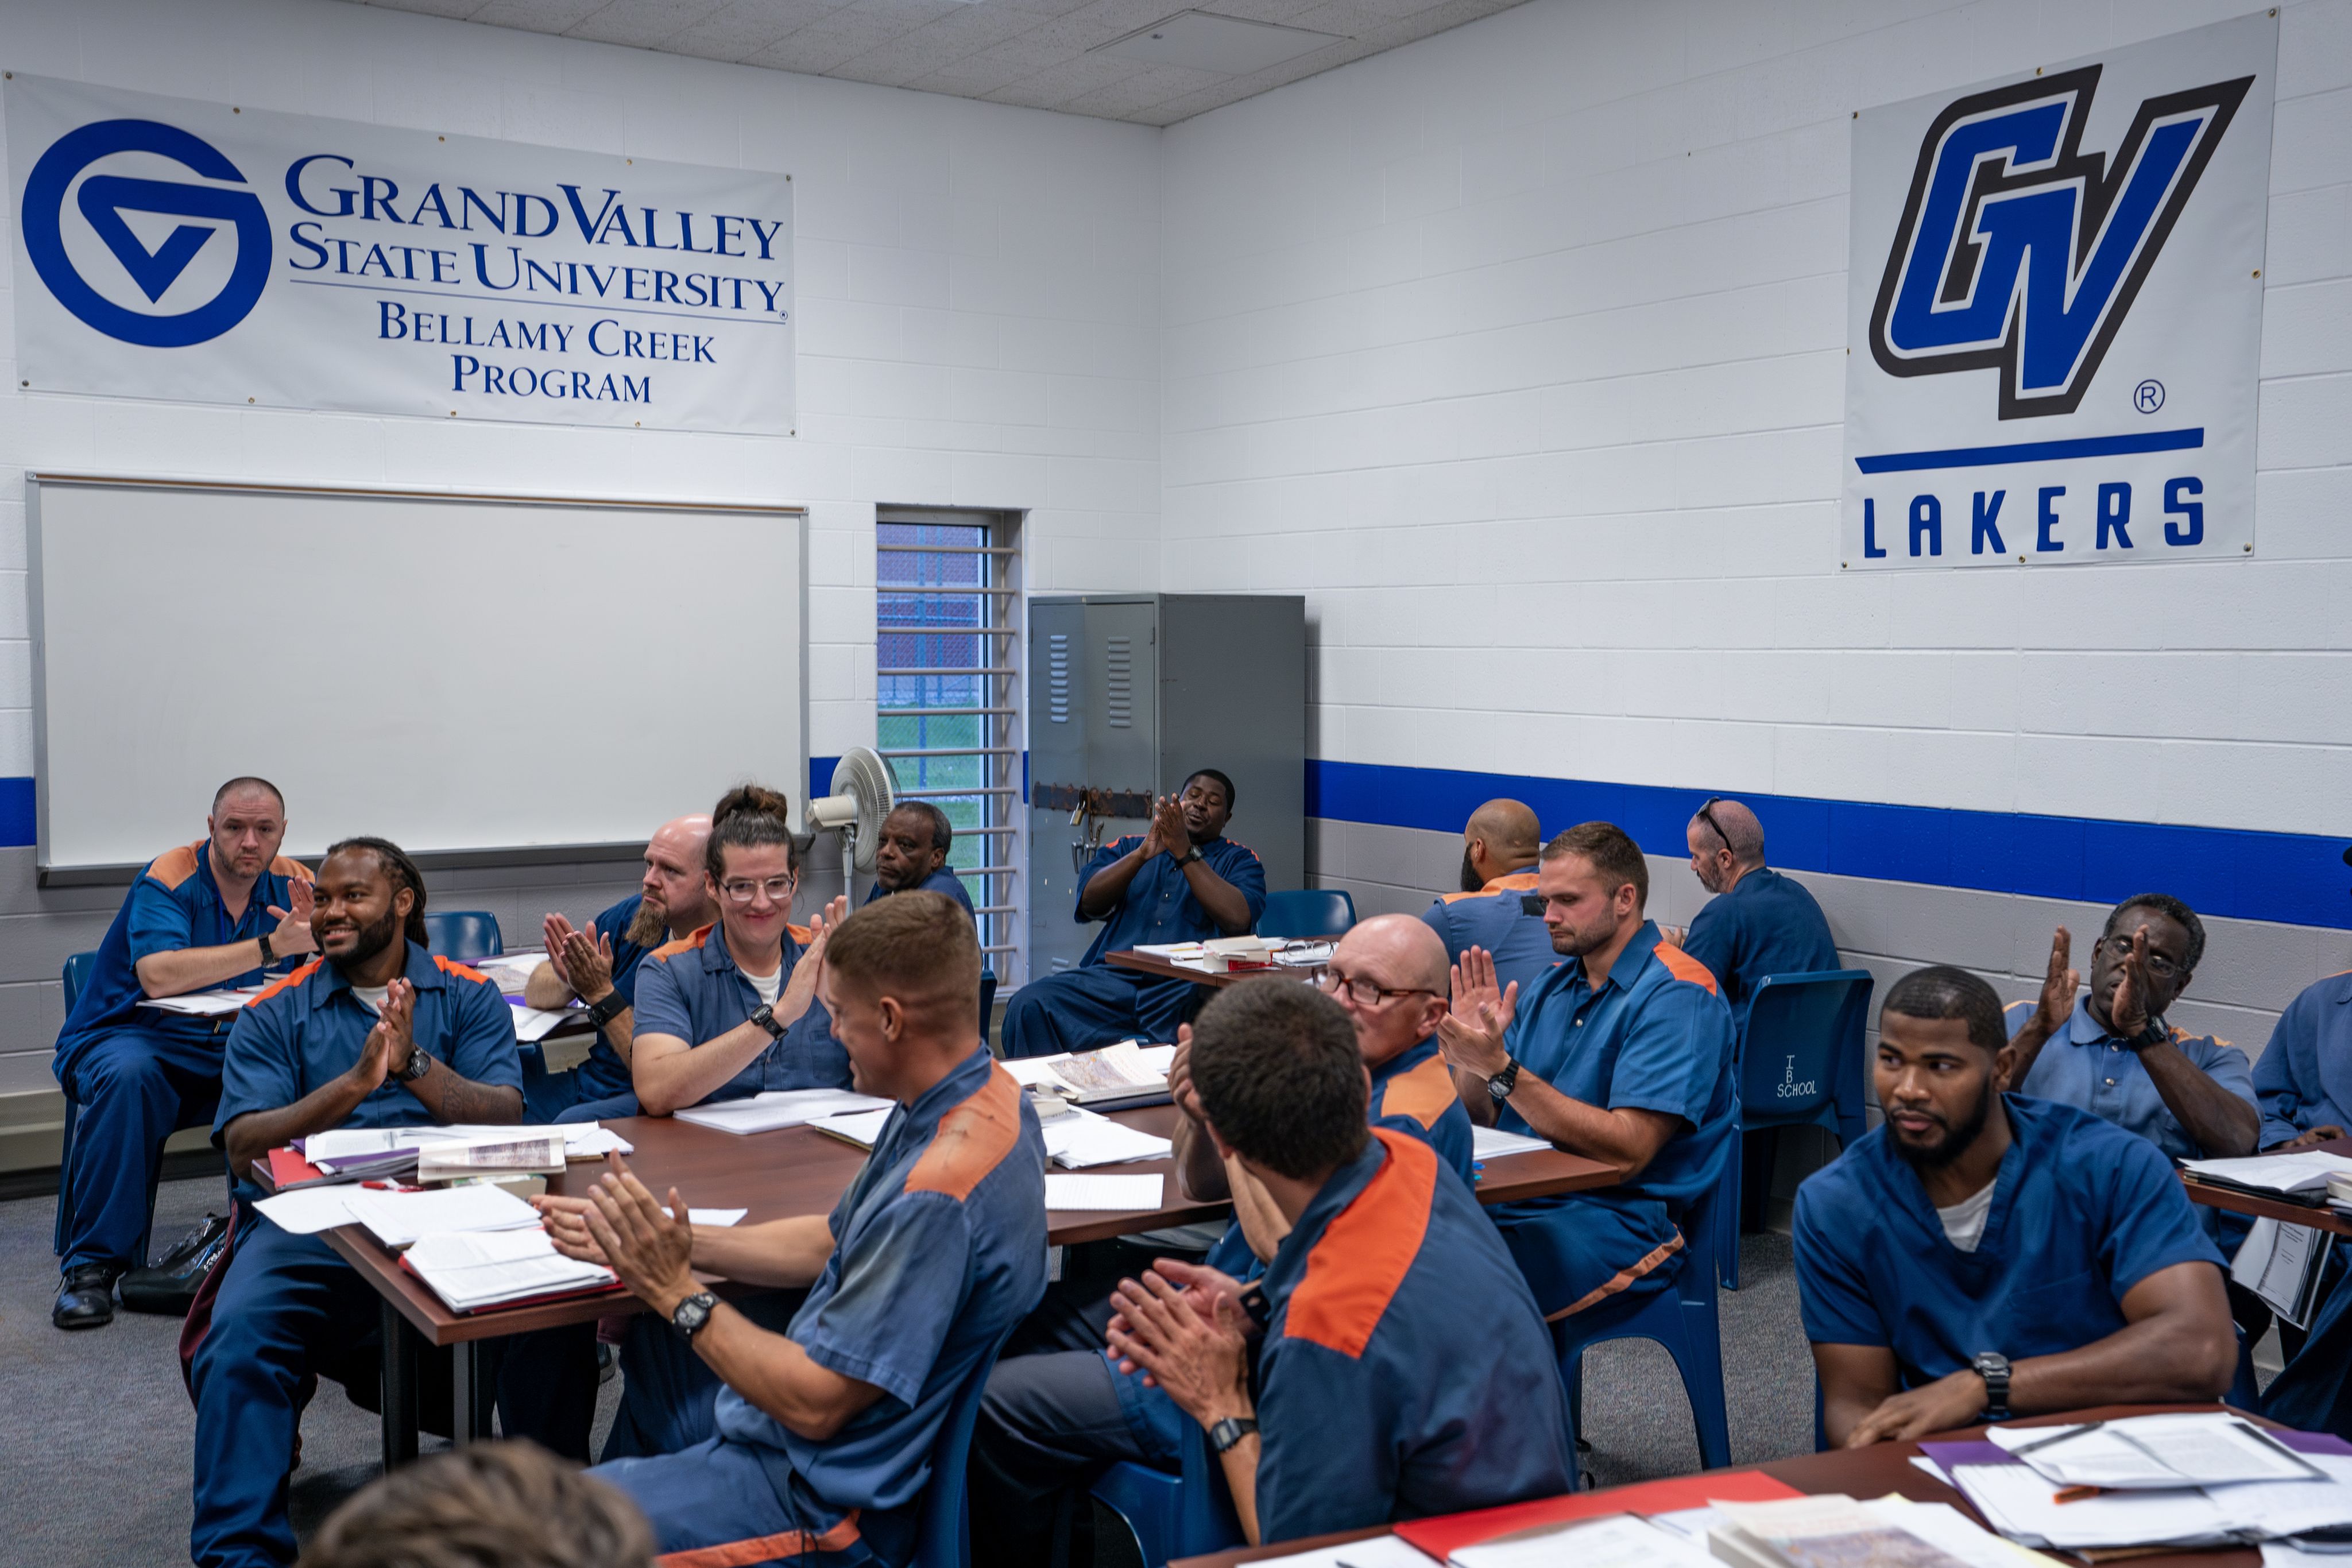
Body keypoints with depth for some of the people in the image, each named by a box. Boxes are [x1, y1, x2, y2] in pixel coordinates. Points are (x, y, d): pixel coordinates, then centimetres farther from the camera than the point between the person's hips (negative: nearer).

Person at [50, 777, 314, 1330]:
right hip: (133, 1036, -3)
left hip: (237, 1043, 3)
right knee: (128, 1078, -36)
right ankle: (92, 1264, -25)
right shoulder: (168, 880, -13)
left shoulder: (291, 883, 0)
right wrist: (272, 946, -37)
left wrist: (318, 931, -30)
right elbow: (158, 976, -31)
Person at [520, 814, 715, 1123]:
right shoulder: (633, 914, 2)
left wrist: (601, 995, -24)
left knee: (575, 1123, -35)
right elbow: (535, 992, 7)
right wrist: (566, 978, -18)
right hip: (589, 1081, 7)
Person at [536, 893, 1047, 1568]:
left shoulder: (939, 1194, -32)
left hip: (820, 1502, -10)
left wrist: (680, 1295, -16)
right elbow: (832, 1243, 11)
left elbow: (815, 1403, -25)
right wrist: (663, 1241, 5)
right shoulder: (976, 1095, 0)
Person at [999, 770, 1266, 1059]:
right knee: (1028, 1005, -26)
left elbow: (1238, 920, -4)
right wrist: (1142, 854, -8)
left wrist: (1185, 852, -6)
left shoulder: (1240, 860, 18)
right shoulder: (1127, 847, 25)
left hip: (1186, 988, -2)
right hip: (1112, 978, 2)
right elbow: (1089, 904, 6)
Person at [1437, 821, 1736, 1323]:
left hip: (1619, 1220, -7)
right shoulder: (1551, 987, 16)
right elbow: (1479, 1120, 16)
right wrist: (1471, 1054, -5)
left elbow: (1627, 1152, -19)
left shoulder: (1677, 995, -8)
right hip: (1510, 1200, 7)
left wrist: (1501, 1069, -23)